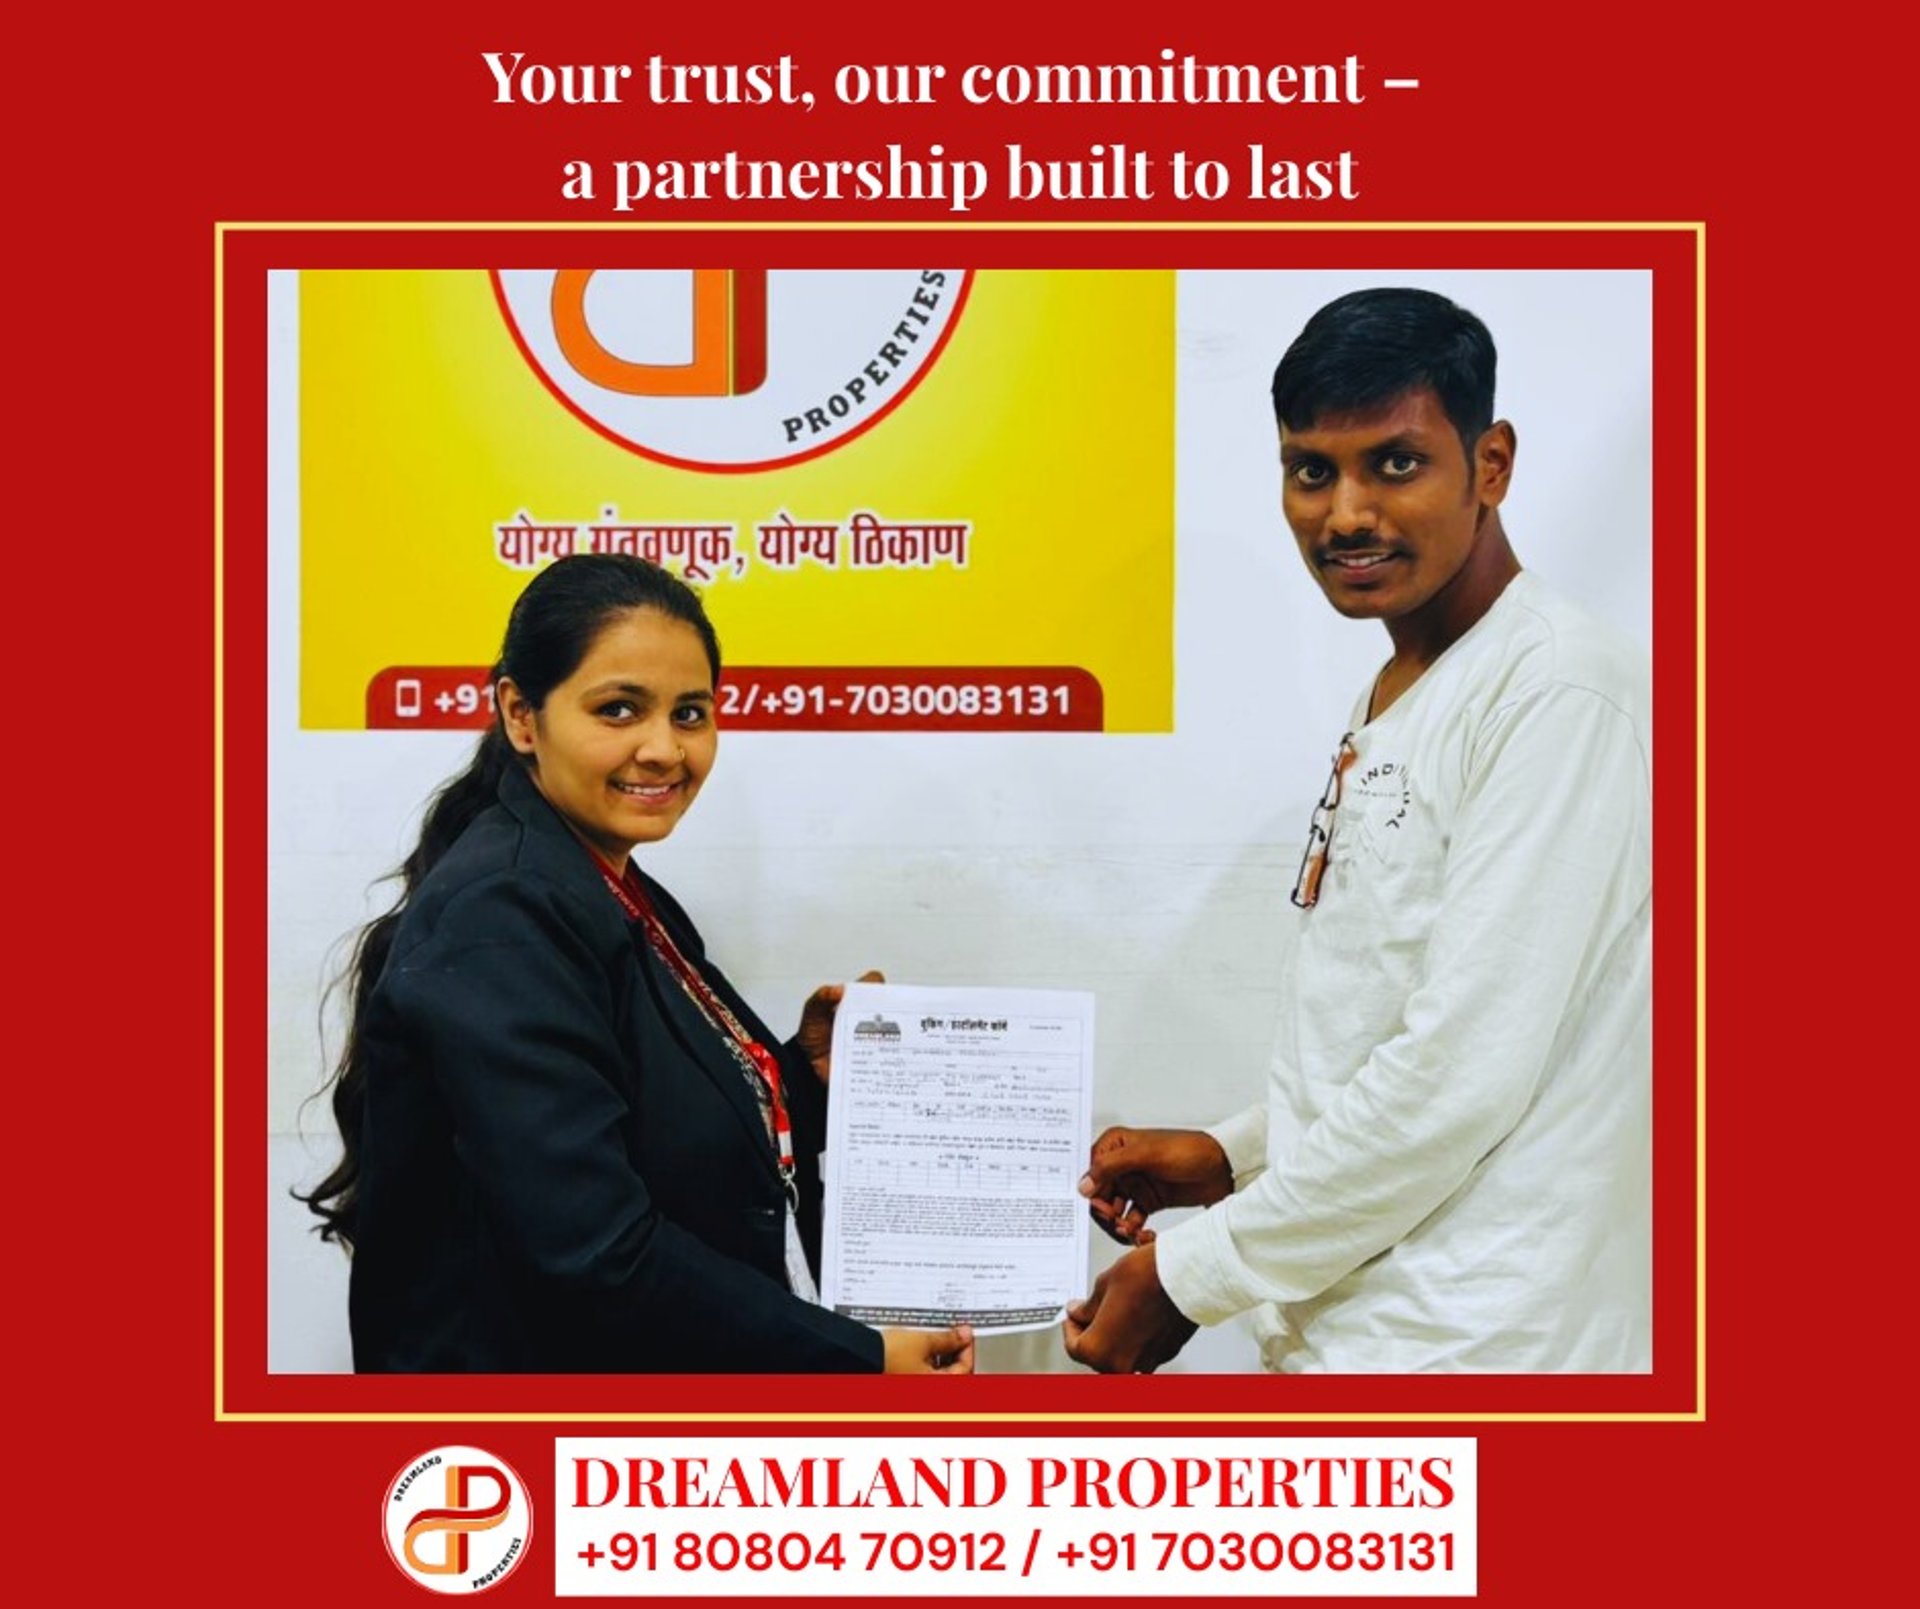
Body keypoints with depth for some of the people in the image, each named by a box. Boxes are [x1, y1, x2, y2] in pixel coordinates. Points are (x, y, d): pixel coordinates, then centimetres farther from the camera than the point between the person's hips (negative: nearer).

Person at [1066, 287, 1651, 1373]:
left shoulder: (1559, 694, -17)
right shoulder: (1389, 705, 12)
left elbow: (1465, 1072, -22)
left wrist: (1194, 1272, -15)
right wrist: (1234, 1156, 7)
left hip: (1466, 1340, -8)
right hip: (1343, 1325, 8)